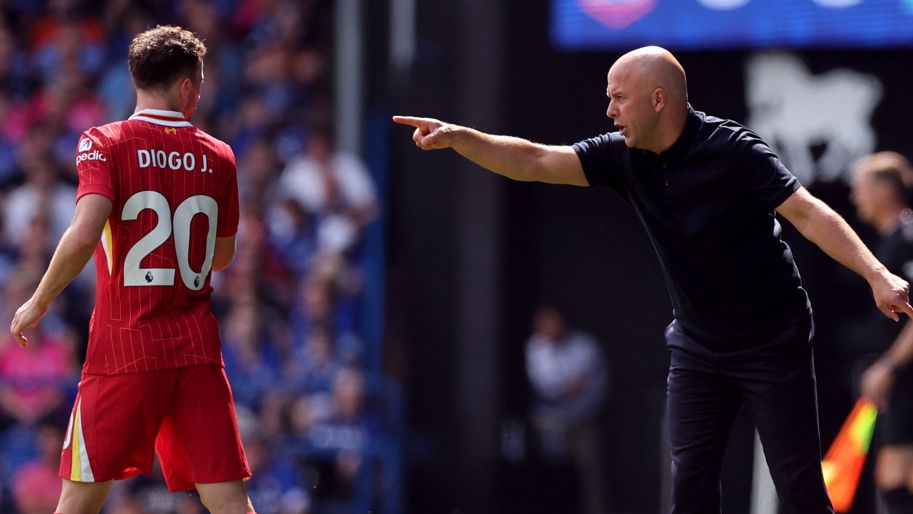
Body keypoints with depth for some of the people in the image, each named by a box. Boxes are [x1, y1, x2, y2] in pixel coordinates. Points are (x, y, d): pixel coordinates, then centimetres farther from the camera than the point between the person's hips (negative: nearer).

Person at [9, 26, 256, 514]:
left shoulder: (105, 143, -5)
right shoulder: (217, 157, 6)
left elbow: (84, 234, -18)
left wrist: (37, 303, -7)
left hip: (125, 348, -2)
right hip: (198, 347, 3)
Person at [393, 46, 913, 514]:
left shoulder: (730, 149, -18)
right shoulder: (624, 156, -1)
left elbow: (807, 211, -23)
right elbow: (532, 161, -3)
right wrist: (458, 136, -16)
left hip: (772, 341, -6)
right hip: (698, 347, 6)